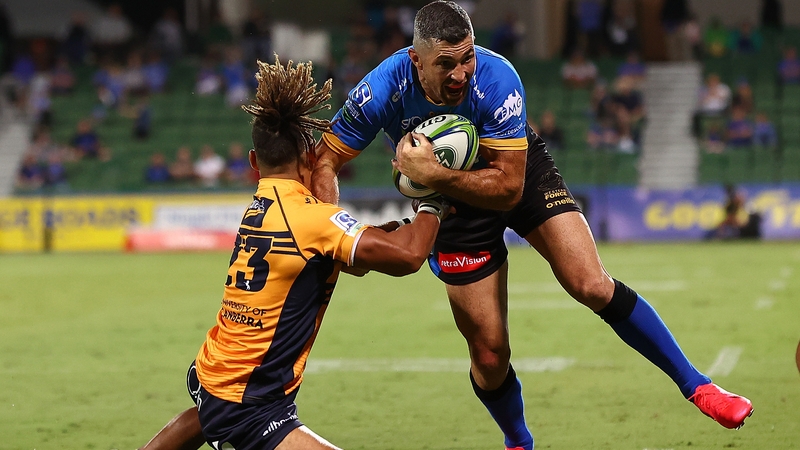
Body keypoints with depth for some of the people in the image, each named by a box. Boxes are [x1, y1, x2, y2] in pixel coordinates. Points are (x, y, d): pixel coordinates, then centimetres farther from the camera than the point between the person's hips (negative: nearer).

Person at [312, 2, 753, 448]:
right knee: (490, 354, 0)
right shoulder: (384, 90, -29)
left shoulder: (497, 80, -33)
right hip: (454, 205, 1)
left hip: (524, 173, -1)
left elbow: (508, 187, -30)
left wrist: (431, 173, -40)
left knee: (594, 286, -16)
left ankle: (695, 385, -1)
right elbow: (325, 161, -18)